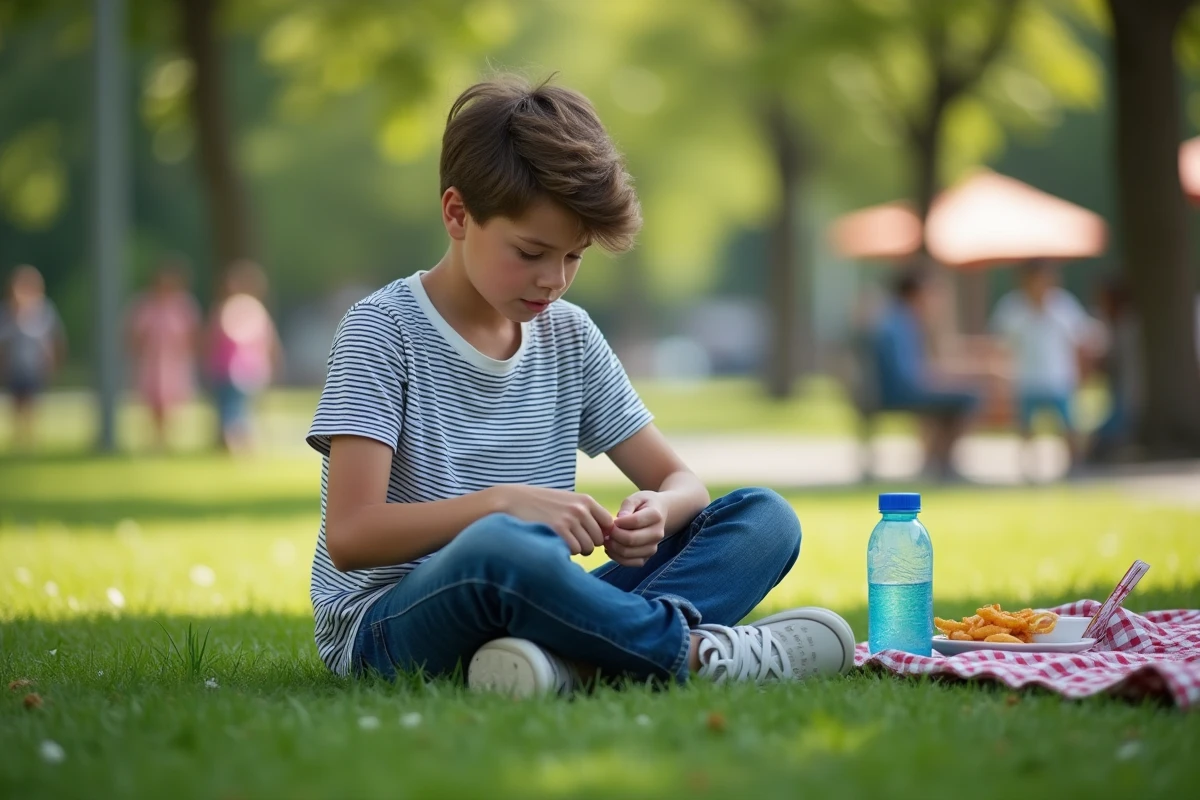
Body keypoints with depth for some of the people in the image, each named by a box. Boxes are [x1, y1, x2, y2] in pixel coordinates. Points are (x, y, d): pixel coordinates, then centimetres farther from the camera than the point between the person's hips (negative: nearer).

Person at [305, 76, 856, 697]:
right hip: (387, 626, -7)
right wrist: (500, 502, -27)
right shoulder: (385, 330, -6)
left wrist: (661, 509, -11)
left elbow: (680, 481, 14)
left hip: (532, 614, 7)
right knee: (499, 545, -42)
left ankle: (574, 660, -34)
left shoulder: (569, 336, 13)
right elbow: (349, 536, -16)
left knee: (765, 518, -8)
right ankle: (696, 651, -21)